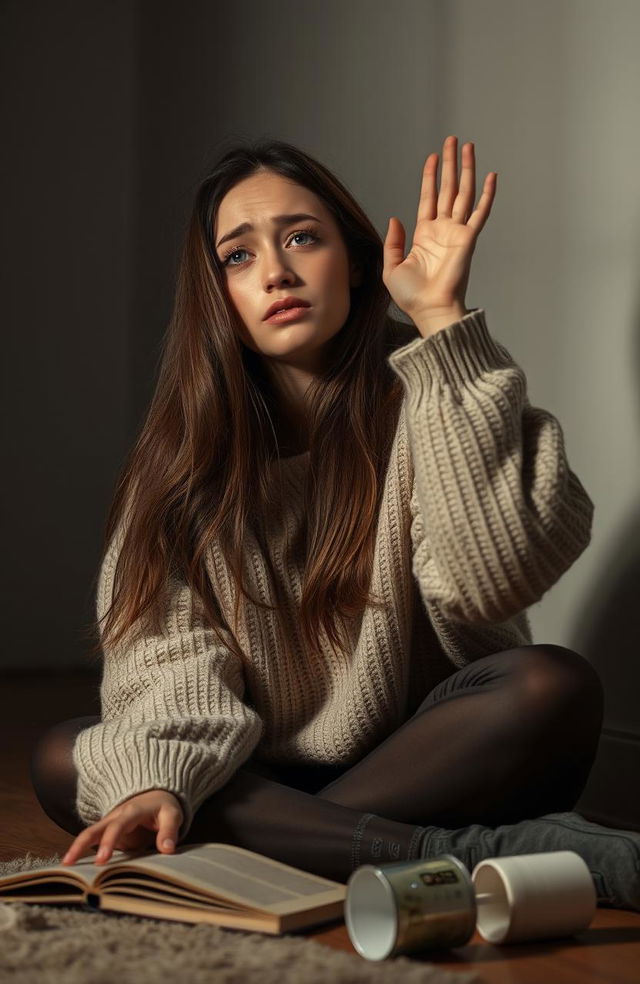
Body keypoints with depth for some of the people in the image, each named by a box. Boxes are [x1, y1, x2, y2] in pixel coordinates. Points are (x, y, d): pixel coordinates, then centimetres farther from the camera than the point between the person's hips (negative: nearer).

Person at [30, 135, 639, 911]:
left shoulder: (429, 395, -5)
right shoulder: (188, 447, 2)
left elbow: (491, 578, -23)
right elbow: (171, 656, -10)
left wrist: (444, 324, -22)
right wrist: (157, 784, -32)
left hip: (426, 765, -3)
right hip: (264, 782, 3)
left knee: (555, 688, -30)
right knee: (61, 758, -23)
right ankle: (466, 855, -31)